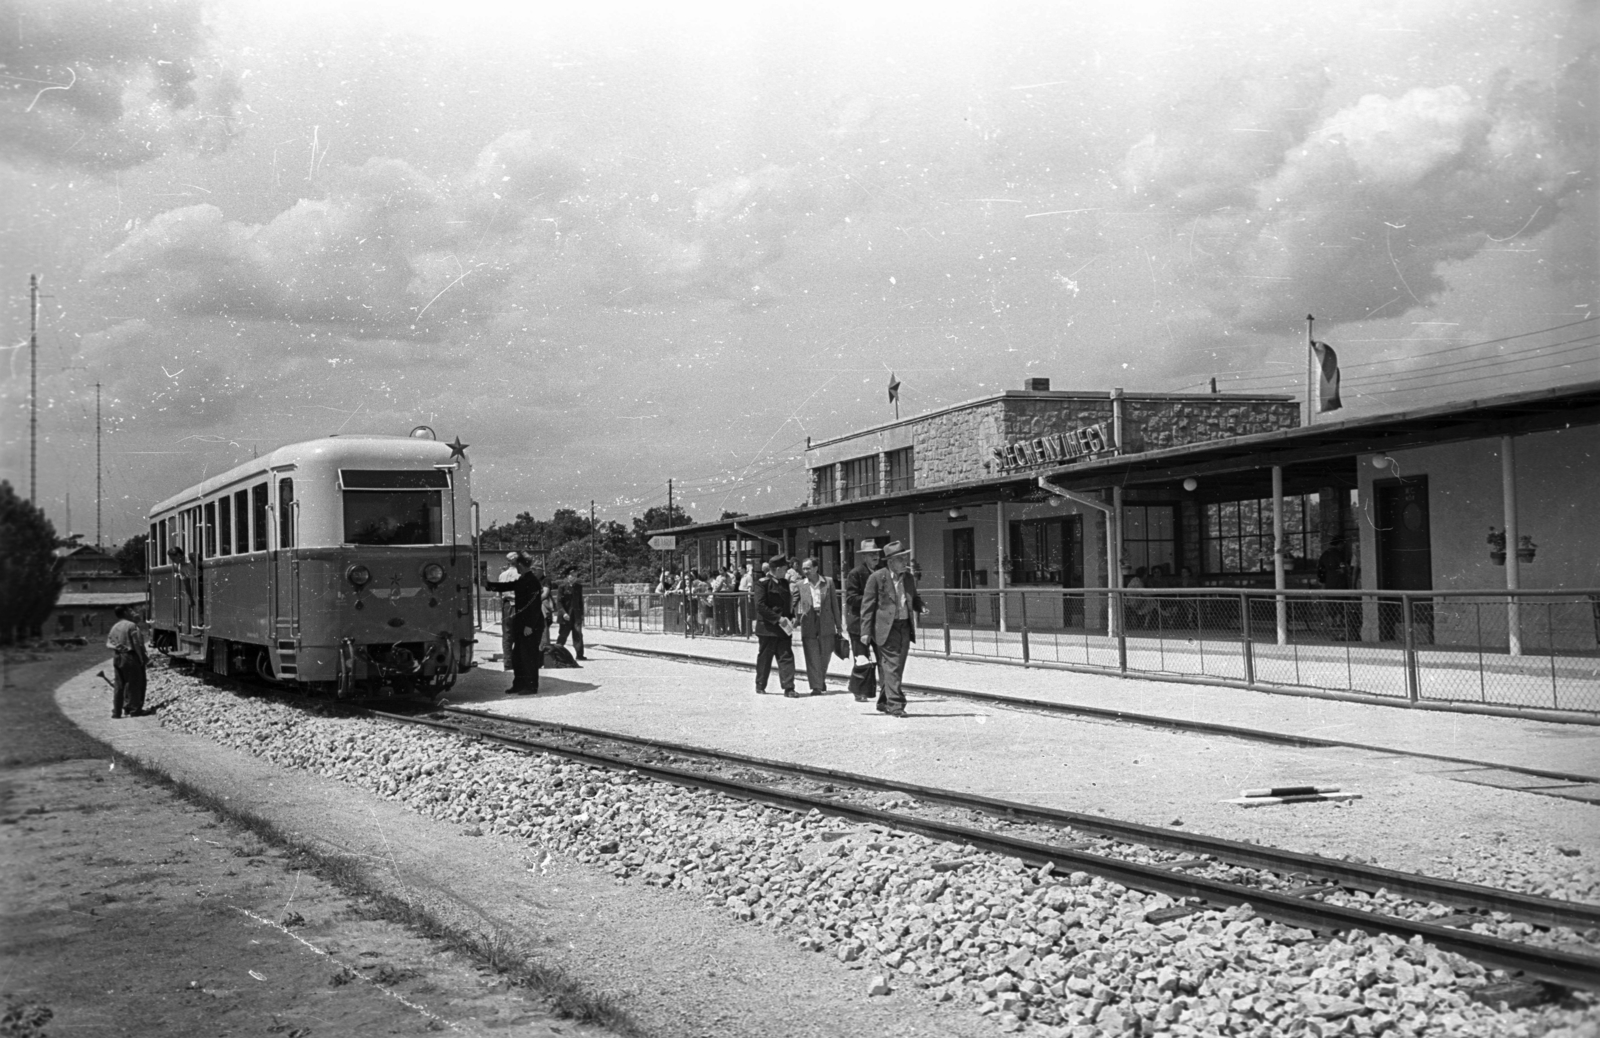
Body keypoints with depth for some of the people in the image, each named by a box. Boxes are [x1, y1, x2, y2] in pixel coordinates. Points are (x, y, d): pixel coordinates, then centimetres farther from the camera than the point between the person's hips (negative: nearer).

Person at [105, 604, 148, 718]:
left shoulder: (114, 627, 12)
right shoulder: (132, 626, -10)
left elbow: (108, 643, 8)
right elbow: (137, 644, -12)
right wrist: (142, 658, -7)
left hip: (117, 658, 7)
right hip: (130, 656, -7)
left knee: (118, 685, 10)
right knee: (134, 684, 3)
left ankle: (116, 711, 11)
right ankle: (133, 709, 7)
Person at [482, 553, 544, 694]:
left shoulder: (532, 582, -16)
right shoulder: (522, 581, 11)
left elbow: (535, 605, -20)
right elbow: (507, 586, 25)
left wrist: (529, 625, -22)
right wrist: (488, 584, 21)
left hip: (530, 626, -9)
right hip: (520, 624, 9)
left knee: (529, 656, -4)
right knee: (517, 655, 13)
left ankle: (531, 686, 3)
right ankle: (519, 684, 21)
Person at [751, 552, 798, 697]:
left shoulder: (784, 583, 12)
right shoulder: (762, 583, -11)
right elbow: (760, 606, -17)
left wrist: (791, 618, 3)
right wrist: (778, 618, -19)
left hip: (783, 628, 6)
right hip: (767, 628, -6)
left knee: (786, 657, -2)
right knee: (764, 658, 6)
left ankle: (788, 688, -3)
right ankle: (760, 686, 21)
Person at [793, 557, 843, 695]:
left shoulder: (828, 583, 3)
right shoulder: (800, 585, 3)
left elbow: (834, 604, 6)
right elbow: (794, 604, 1)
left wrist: (838, 626, 5)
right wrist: (796, 618, -17)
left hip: (826, 624, 1)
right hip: (808, 624, -1)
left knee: (825, 655, 10)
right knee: (812, 657, -4)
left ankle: (822, 680, 34)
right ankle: (816, 686, 0)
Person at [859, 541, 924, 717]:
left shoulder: (909, 579, 12)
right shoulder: (876, 578, -5)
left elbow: (914, 600, 25)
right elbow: (867, 606, -5)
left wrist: (921, 607, 1)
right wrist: (866, 631, -11)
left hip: (904, 627, 6)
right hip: (885, 628, -6)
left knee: (897, 668, 10)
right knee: (891, 666, -10)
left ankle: (884, 702, 24)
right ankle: (895, 705, -11)